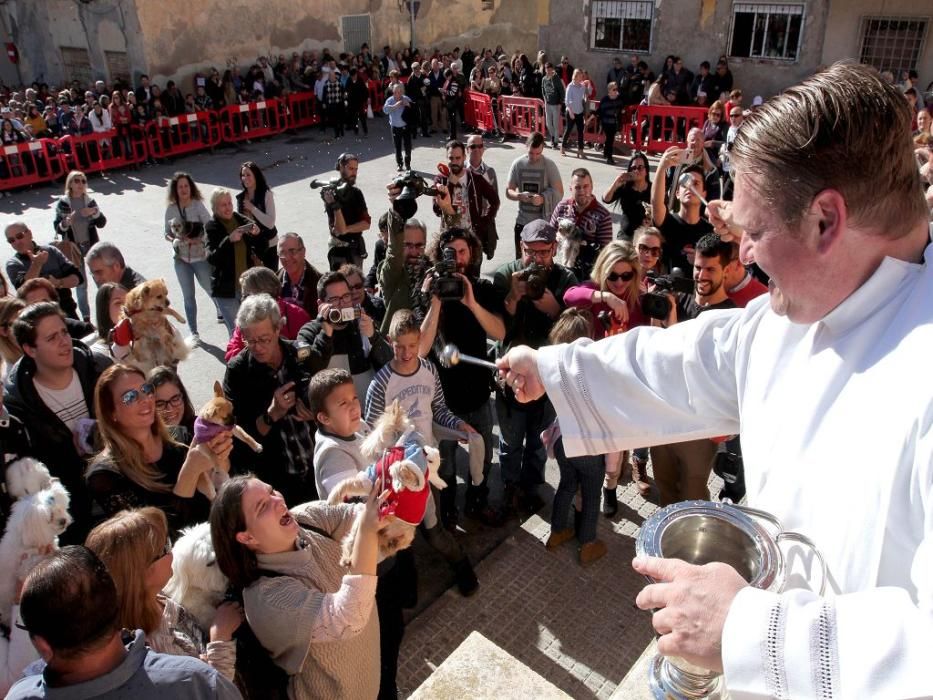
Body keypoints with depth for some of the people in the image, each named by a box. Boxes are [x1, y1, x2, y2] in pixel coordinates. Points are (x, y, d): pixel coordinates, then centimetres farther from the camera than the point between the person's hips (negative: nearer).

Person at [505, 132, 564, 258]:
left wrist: (543, 198, -25)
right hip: (522, 221, 3)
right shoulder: (518, 164, -1)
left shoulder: (549, 165, -7)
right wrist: (520, 196, -21)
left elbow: (559, 192, -6)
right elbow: (508, 192, 2)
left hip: (544, 221, -2)